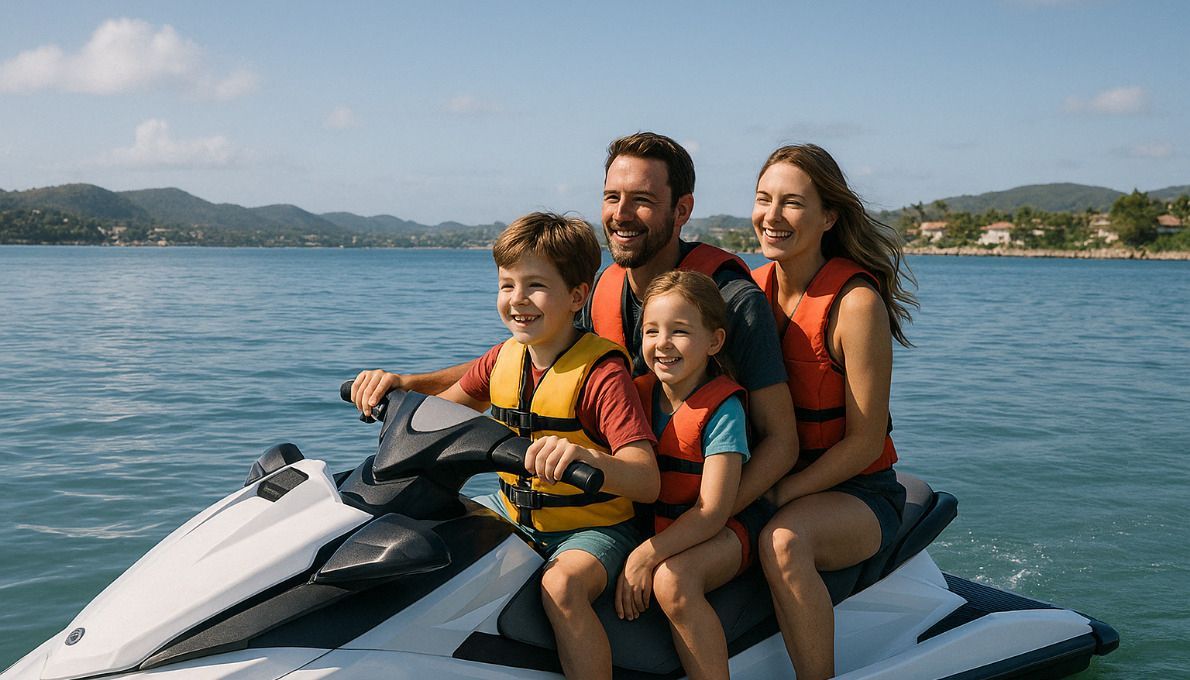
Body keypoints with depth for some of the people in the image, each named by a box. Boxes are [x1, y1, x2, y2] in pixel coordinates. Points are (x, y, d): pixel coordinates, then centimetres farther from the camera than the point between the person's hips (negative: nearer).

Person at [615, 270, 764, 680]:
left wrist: (646, 556, -26)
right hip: (650, 528, 6)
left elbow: (712, 511, -20)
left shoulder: (722, 408, -15)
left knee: (672, 580, -36)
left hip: (718, 534, -6)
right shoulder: (639, 394, 3)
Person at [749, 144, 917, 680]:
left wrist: (775, 495, -21)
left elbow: (864, 443, -16)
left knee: (782, 540, -35)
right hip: (772, 478, 6)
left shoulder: (856, 302, -16)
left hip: (856, 492, -6)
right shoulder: (754, 286, 2)